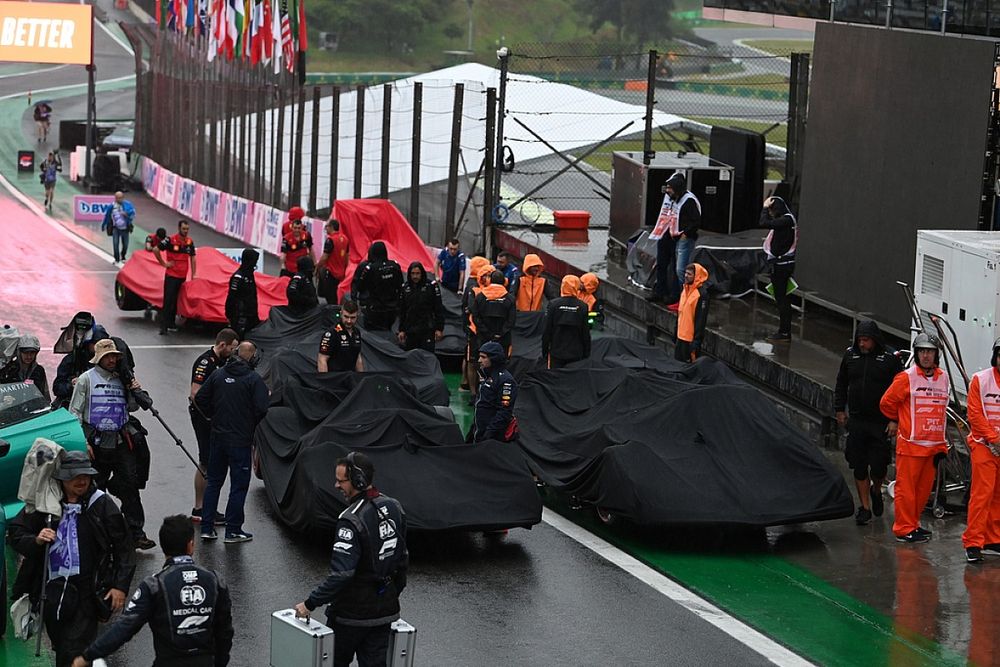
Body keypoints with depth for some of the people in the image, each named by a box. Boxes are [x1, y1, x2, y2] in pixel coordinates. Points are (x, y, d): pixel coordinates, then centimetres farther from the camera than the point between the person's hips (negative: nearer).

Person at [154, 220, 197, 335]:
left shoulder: (190, 242, 7)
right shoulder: (170, 240, -10)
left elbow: (192, 259, 14)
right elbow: (156, 250, -7)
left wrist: (193, 275, 9)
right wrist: (164, 264, -7)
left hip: (183, 276, 5)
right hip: (171, 275, -5)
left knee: (175, 301, 11)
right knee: (168, 301, -9)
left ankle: (171, 323, 20)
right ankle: (163, 327, -11)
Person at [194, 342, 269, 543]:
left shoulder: (218, 374, 3)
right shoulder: (254, 380, -12)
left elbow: (200, 398, 3)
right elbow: (261, 409, -19)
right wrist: (250, 425, 1)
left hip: (218, 436, 5)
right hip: (240, 440, -5)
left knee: (213, 481, 15)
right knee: (239, 485, 4)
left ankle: (206, 528, 16)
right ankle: (233, 530, 5)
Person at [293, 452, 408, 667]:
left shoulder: (352, 520, -23)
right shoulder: (394, 508, 1)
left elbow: (340, 574, -27)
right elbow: (403, 559, 12)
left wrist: (310, 604, -20)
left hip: (352, 613, -7)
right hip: (385, 609, 7)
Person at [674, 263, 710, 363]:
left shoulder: (701, 294, -16)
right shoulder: (685, 290, 11)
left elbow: (701, 320, -18)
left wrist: (696, 343, -19)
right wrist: (675, 337, 19)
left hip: (691, 339, -9)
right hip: (681, 337, 9)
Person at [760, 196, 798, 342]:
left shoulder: (786, 220, -16)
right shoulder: (787, 219, 14)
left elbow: (764, 223, -23)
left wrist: (765, 207, -12)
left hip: (781, 264, -10)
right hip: (782, 263, 10)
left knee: (781, 298, -7)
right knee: (782, 298, 14)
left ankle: (784, 332, -5)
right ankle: (784, 331, 19)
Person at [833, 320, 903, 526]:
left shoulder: (890, 359, -6)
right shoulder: (850, 355, 6)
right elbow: (841, 384, 18)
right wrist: (839, 410, 13)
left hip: (881, 422, -3)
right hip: (856, 421, 3)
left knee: (878, 466, -3)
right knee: (859, 467, 5)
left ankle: (876, 491, 29)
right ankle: (865, 507, 15)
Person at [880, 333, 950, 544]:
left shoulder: (943, 378, 9)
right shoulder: (906, 378, -8)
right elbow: (887, 403, 1)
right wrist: (895, 421, 15)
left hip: (934, 445, 6)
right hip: (910, 444, -6)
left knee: (924, 487, 11)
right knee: (906, 487, -3)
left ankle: (913, 524, 22)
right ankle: (904, 529, 2)